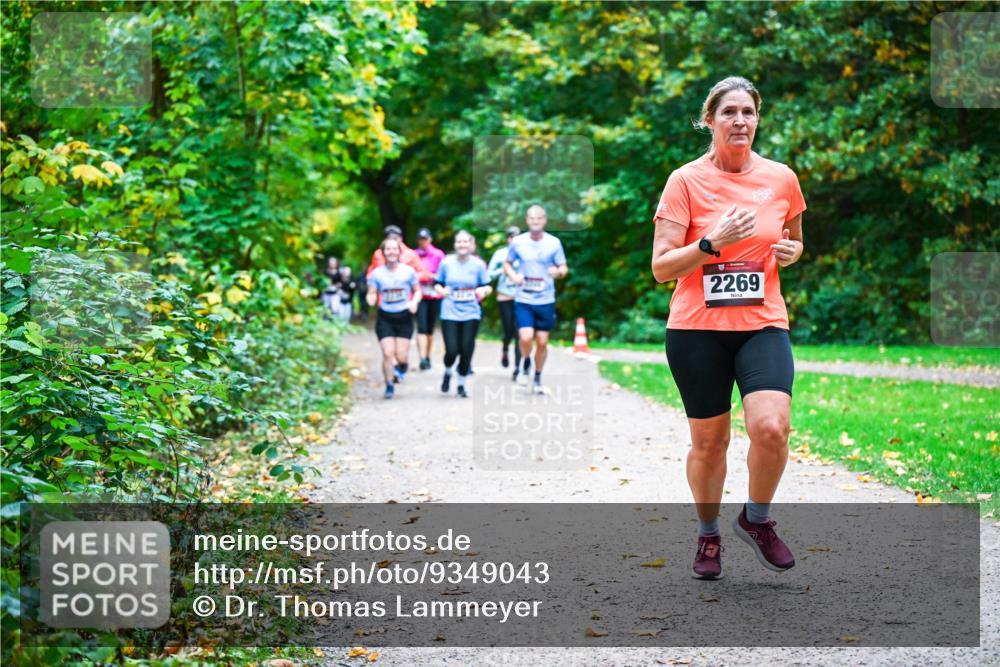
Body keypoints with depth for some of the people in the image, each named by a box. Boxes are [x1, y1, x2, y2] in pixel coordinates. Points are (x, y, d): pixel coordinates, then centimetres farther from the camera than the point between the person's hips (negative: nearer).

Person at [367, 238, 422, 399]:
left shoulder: (408, 271, -1)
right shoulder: (377, 273, -1)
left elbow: (417, 291, 9)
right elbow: (372, 294, 1)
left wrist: (414, 302, -11)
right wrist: (371, 300, -22)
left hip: (404, 317, 0)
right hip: (385, 318, 0)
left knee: (401, 355, -4)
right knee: (388, 353, -12)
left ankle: (401, 367, 33)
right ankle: (389, 386, 5)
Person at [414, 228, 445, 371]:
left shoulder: (438, 255, 3)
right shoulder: (414, 255, 5)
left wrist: (431, 276, -14)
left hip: (434, 296, 1)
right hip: (420, 296, -1)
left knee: (430, 328, 10)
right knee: (421, 327, -14)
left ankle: (428, 357, 24)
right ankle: (422, 358, -23)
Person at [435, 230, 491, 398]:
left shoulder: (478, 264, 1)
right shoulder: (446, 263, 0)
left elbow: (488, 286, 7)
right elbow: (437, 283, 10)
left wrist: (484, 291, -15)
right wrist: (441, 290, -11)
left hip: (471, 314, 1)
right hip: (450, 313, -1)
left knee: (466, 351, -2)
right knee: (452, 351, -9)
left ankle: (461, 384, 19)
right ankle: (448, 373, 25)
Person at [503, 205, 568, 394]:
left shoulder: (554, 242, -2)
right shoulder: (517, 242, -1)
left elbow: (564, 268, 5)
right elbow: (507, 264, 12)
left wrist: (558, 271, -18)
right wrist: (513, 276, -9)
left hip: (546, 300, 1)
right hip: (523, 300, -1)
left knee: (542, 342, 5)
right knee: (526, 338, -17)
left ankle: (538, 379, 25)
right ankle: (525, 362, 16)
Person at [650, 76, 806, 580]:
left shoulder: (781, 178, 4)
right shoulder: (686, 180, -5)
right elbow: (661, 267, -8)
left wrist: (792, 251, -1)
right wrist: (713, 242, -21)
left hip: (763, 324, 1)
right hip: (697, 329, -1)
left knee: (771, 427, -20)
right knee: (708, 441, 6)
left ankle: (756, 519, 8)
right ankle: (708, 534, 31)